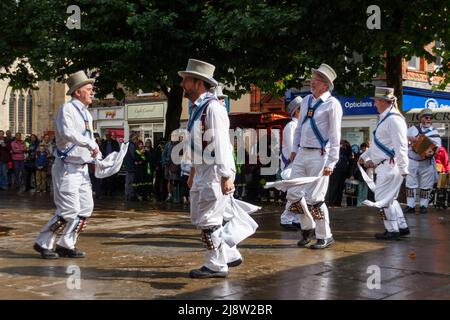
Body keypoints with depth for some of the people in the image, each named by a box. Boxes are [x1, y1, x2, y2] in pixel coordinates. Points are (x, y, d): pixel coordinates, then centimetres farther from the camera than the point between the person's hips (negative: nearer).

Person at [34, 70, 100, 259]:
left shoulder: (87, 114, 15)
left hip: (82, 169, 9)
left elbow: (91, 139, 21)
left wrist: (99, 159, 5)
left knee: (86, 208, 7)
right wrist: (90, 144, -32)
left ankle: (66, 245, 17)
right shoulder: (67, 109, -12)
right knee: (70, 210, -11)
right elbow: (67, 132, -32)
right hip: (67, 168, -9)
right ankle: (43, 243, 5)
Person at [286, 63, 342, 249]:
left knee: (314, 198, -4)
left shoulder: (332, 104, -9)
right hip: (302, 153, 7)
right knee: (293, 194, 6)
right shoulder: (306, 101, 12)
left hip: (319, 155, -7)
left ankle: (325, 237, 13)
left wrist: (331, 163, -16)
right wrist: (294, 148, 16)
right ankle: (307, 227, 27)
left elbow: (335, 136, -12)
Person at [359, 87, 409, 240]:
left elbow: (400, 146, -21)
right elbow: (379, 143, 28)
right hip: (384, 166, 10)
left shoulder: (393, 119, -16)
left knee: (383, 198, -5)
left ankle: (392, 230, 3)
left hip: (390, 166, -10)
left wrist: (403, 169, -22)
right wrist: (365, 155, 29)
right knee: (390, 198, 15)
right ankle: (402, 227, 21)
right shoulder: (385, 118, 18)